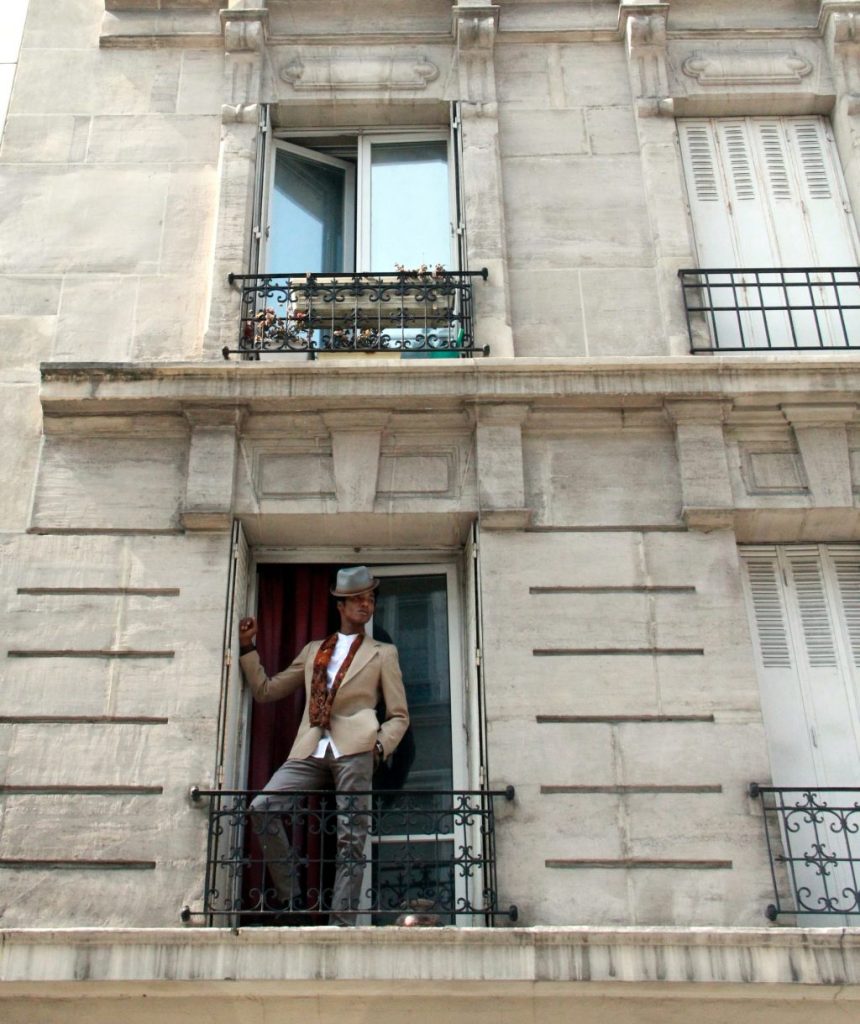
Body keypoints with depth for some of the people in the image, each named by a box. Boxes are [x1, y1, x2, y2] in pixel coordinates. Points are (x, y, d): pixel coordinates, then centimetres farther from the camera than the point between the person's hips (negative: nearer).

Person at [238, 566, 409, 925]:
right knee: (262, 807, -17)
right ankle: (290, 899, -6)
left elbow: (399, 716, 14)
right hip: (310, 751, 3)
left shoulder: (382, 653, 18)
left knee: (350, 839, -9)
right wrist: (247, 647, 18)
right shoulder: (312, 650, 26)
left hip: (353, 751, -3)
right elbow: (266, 690, 28)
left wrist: (380, 746, -6)